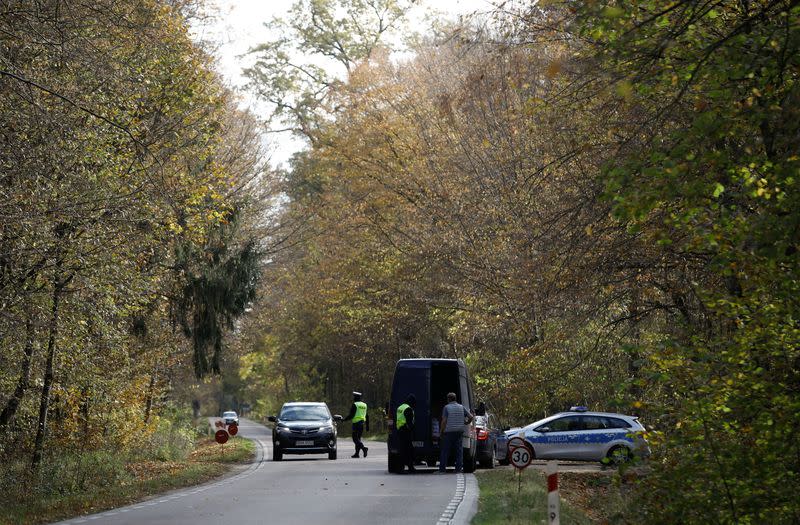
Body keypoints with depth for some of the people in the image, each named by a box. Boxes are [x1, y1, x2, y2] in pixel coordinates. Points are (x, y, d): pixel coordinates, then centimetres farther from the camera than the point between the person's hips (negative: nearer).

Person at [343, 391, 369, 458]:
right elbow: (367, 417, 14)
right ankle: (356, 453, 11)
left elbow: (351, 415, -14)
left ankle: (364, 448, -27)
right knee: (358, 438, 12)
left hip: (356, 423, -7)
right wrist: (367, 426, 17)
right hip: (362, 423, 7)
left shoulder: (354, 405, -8)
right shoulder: (364, 405, 13)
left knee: (355, 439, -7)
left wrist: (345, 419, 0)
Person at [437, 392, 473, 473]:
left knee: (445, 451, 1)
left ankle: (442, 469, 0)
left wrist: (442, 431, -1)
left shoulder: (446, 407, -4)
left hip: (449, 431, -4)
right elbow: (471, 416, 7)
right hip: (459, 431, 4)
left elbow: (444, 421, -9)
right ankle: (459, 468, 4)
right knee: (459, 450, 8)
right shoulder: (461, 407, 9)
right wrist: (466, 423, 25)